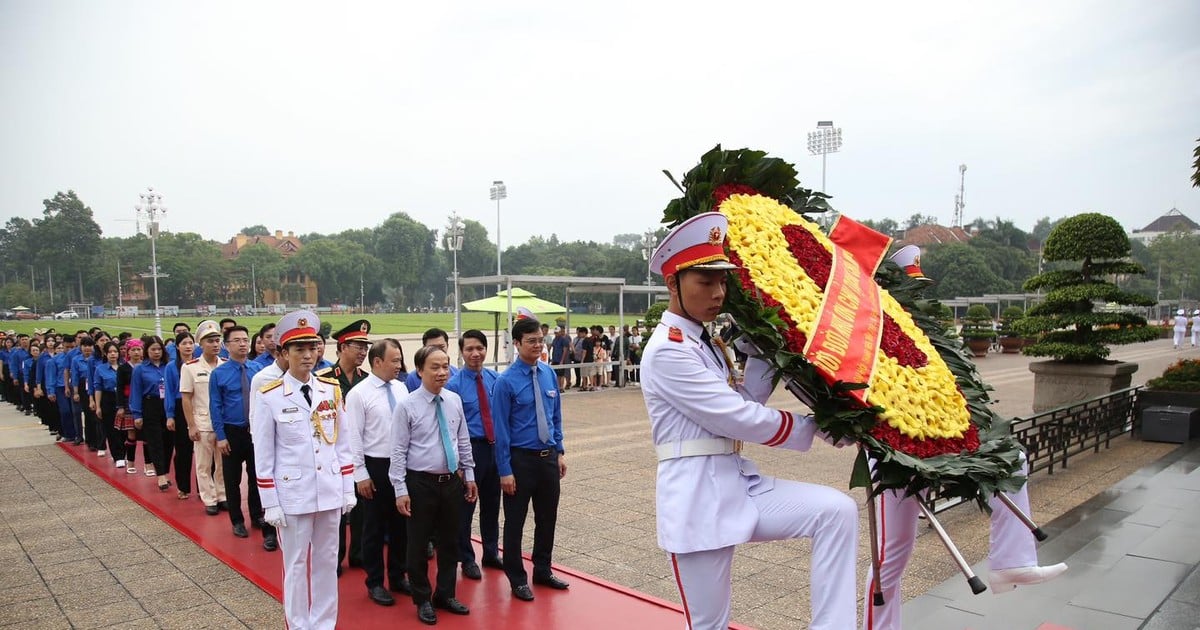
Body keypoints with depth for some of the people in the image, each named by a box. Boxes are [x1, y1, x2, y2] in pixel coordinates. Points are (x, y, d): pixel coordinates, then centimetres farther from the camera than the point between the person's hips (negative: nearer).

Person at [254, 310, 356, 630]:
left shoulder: (331, 390, 2)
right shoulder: (269, 397, -8)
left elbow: (343, 443, 7)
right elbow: (263, 455, -5)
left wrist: (348, 489, 6)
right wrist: (270, 504, -6)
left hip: (330, 492, 3)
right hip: (292, 495, -3)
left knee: (327, 561, 14)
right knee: (297, 565, 10)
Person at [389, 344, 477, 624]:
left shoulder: (455, 400, 1)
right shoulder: (406, 406, -12)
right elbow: (398, 451, -11)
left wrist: (469, 475, 10)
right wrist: (401, 490, -12)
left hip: (452, 481, 4)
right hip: (421, 483, -4)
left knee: (450, 541, 15)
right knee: (418, 543, 9)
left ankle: (445, 595, 34)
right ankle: (423, 600, 28)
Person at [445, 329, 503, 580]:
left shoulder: (496, 379, 2)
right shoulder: (454, 384, -11)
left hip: (495, 447, 4)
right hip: (469, 448, -4)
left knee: (492, 503, 17)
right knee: (465, 505, 5)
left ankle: (491, 553, 34)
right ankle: (467, 559, 23)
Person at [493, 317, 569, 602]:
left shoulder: (549, 373, 2)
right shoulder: (506, 381, -15)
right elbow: (500, 428, -13)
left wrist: (560, 452, 8)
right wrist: (505, 470, -13)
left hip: (549, 457, 5)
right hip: (521, 459, -5)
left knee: (548, 517, 17)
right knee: (515, 521, 8)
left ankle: (543, 570, 36)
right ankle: (517, 579, 25)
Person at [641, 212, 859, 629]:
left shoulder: (703, 343, 13)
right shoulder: (667, 351, -18)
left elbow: (744, 402, 8)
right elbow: (740, 419, -19)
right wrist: (815, 426, -8)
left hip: (739, 482, 8)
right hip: (697, 495, -8)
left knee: (837, 509, -8)